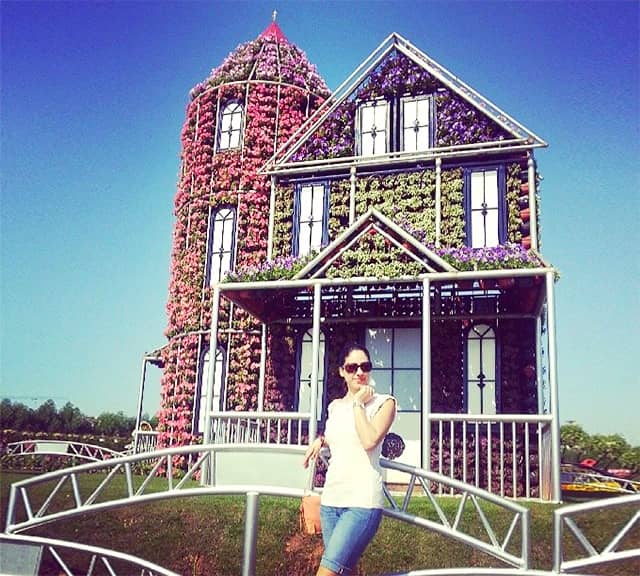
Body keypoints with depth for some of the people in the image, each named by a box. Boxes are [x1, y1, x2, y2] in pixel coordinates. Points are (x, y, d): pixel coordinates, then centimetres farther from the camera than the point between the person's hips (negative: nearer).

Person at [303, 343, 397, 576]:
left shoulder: (383, 403, -3)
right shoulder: (335, 406, 12)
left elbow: (369, 441, -19)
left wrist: (358, 403, -10)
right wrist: (321, 440, 11)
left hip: (363, 501, -6)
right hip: (331, 499, 6)